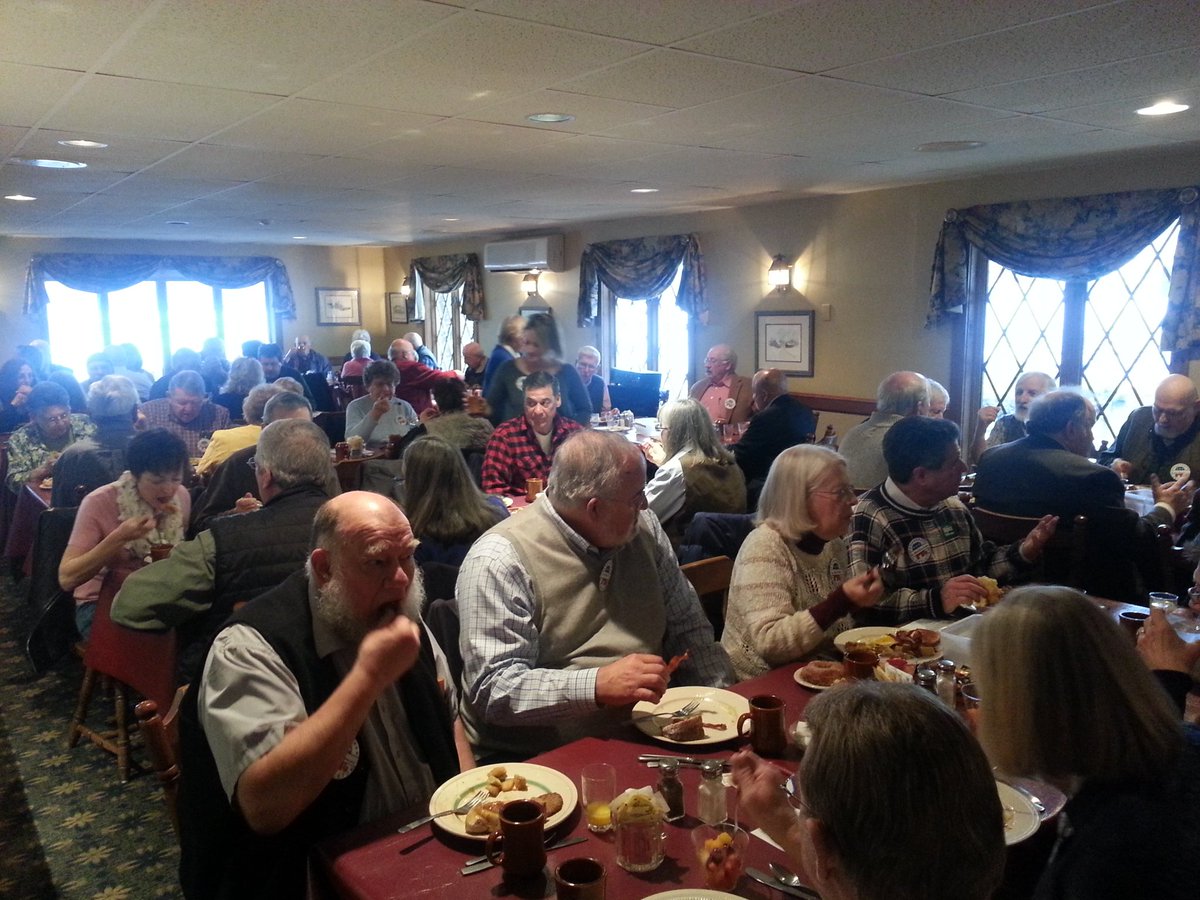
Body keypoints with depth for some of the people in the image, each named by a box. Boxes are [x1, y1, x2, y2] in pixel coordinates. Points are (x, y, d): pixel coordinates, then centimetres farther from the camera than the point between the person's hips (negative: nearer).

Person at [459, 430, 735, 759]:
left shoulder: (645, 528, 10)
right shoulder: (498, 561, -12)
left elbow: (688, 628, 17)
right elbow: (493, 689, -17)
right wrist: (598, 685, -28)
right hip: (543, 756, -6)